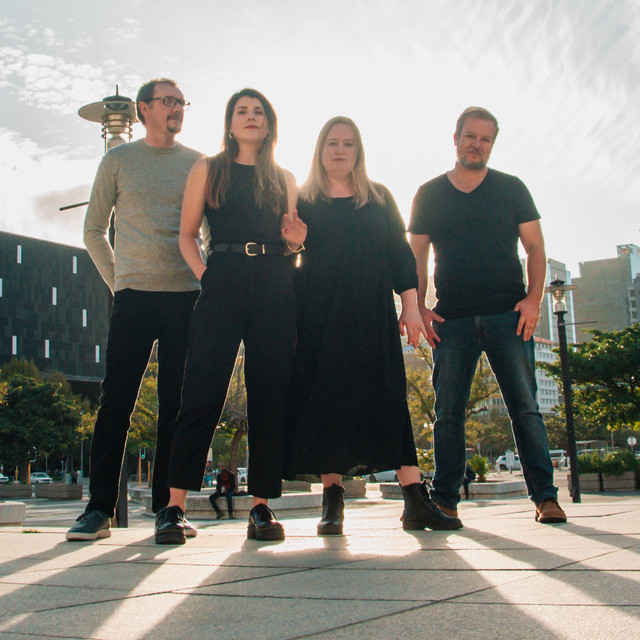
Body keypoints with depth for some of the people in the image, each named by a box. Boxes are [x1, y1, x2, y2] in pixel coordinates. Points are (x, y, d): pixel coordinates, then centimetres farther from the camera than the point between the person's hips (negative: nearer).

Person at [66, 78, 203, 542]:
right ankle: (100, 509, 1)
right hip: (134, 295, -1)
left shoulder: (198, 164, 12)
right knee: (117, 400, -4)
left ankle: (167, 506, 8)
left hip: (186, 296, 1)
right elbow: (94, 231, 13)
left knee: (176, 403, 1)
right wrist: (117, 280, 6)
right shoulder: (118, 160, 10)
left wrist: (206, 281, 6)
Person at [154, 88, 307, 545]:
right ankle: (175, 506, -7)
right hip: (223, 284, -2)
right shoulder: (208, 170, 15)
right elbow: (187, 234, 11)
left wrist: (296, 240, -2)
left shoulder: (284, 179, 21)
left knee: (271, 395, -2)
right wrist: (203, 272, -4)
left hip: (275, 288, 3)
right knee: (203, 392, -10)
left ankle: (262, 507, 3)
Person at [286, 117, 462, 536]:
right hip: (319, 314, -1)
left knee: (389, 397, -5)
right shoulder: (304, 201, 13)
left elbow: (401, 252, 11)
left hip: (372, 312, 1)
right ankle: (332, 501, 0)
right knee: (325, 397, -6)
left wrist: (411, 305, 2)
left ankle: (416, 501, -8)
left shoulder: (379, 199, 16)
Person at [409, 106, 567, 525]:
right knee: (448, 412, -1)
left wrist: (533, 299, -7)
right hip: (451, 319, 1)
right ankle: (445, 499, 5)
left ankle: (545, 496, 1)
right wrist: (419, 307, -2)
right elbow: (417, 257, 12)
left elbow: (535, 248, 8)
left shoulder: (511, 189, 11)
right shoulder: (429, 195, 13)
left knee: (525, 407, -4)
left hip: (508, 317, 0)